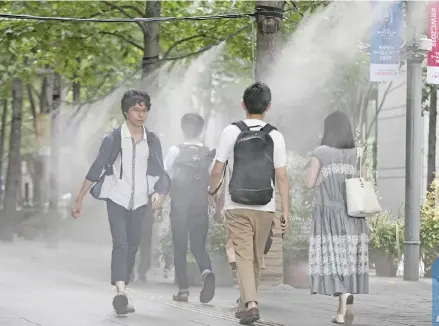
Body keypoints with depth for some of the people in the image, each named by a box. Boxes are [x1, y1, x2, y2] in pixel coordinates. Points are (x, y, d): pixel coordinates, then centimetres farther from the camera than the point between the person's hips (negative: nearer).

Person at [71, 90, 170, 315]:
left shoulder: (152, 141, 7)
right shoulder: (113, 138, -4)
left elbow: (160, 173, 10)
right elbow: (96, 169, -1)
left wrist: (160, 194, -10)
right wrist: (79, 200, -1)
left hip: (140, 201, 4)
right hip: (117, 198, -4)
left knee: (132, 247, 5)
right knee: (120, 244, -17)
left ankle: (121, 297, 14)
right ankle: (120, 293, -30)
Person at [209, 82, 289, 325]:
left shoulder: (231, 132, -5)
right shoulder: (275, 136, -1)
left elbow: (218, 170, -4)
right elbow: (281, 176, -3)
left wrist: (212, 190, 17)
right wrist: (285, 211, 2)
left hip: (237, 206, -2)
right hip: (265, 207, 2)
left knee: (244, 256, -5)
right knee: (257, 258, 15)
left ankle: (251, 304, -22)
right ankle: (246, 303, 28)